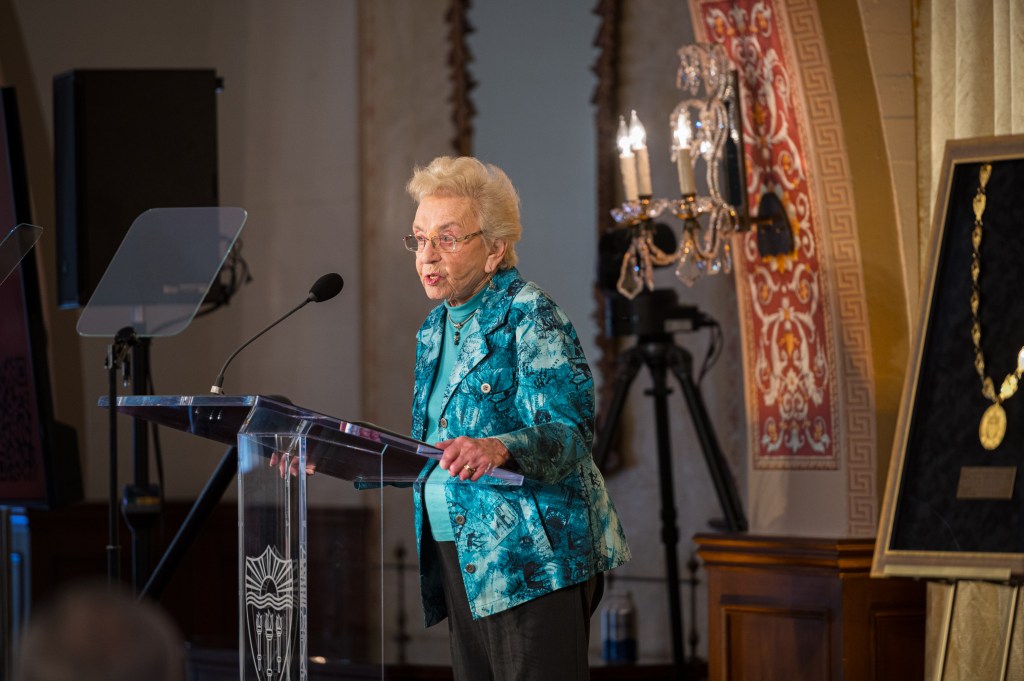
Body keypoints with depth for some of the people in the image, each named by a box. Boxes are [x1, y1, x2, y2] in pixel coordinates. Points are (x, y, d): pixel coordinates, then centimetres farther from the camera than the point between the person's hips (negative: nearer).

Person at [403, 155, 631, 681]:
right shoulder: (435, 329, 18)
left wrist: (499, 449, -40)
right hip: (460, 559, 8)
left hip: (532, 561, -8)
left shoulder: (530, 317, -8)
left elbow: (570, 431, -21)